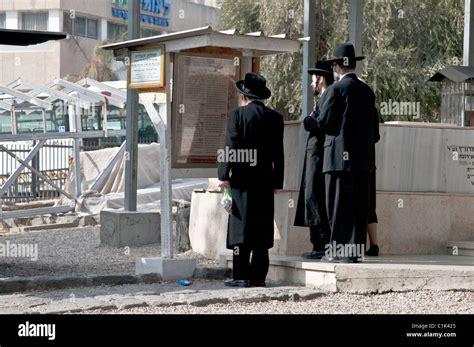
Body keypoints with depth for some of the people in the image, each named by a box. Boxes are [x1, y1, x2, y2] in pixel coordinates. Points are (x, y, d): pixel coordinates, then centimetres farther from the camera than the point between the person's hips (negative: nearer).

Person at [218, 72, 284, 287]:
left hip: (243, 178, -4)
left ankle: (241, 276, -5)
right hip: (265, 180, 4)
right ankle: (258, 276, 5)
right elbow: (278, 153, 9)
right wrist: (276, 181, 14)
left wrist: (224, 176, -6)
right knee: (262, 228, 6)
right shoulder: (275, 118, 7)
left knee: (241, 226, -2)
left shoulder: (238, 114, -5)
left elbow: (231, 146, -9)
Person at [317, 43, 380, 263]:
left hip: (340, 156, -6)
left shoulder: (335, 90, -8)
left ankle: (339, 251, -5)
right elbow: (374, 127, 13)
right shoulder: (367, 91, 11)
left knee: (339, 205, -4)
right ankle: (356, 251, 9)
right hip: (364, 157, 6)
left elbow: (323, 122, -9)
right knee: (359, 207, 7)